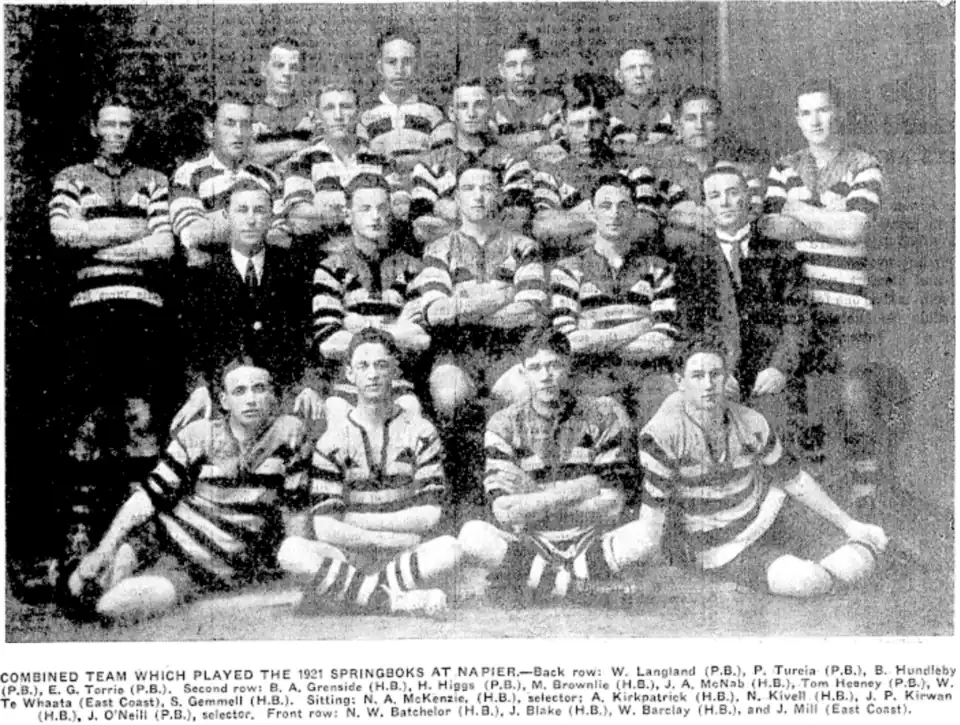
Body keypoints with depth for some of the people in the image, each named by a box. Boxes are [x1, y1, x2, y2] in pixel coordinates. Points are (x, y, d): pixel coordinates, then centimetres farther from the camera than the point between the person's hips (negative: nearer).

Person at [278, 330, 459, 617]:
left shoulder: (421, 432, 3)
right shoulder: (333, 439, 2)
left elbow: (430, 515, -6)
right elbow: (325, 528, -7)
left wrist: (354, 520, -6)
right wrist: (390, 539, -11)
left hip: (408, 554, 0)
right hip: (348, 558, 0)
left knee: (448, 549, -32)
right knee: (292, 552, -29)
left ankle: (344, 592, -24)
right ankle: (399, 600, -29)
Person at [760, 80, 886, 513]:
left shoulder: (864, 167, 6)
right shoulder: (784, 169, 15)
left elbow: (856, 227, -10)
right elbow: (769, 227, -2)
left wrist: (799, 211, -3)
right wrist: (833, 224, -10)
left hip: (848, 302, -2)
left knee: (856, 399, -6)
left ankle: (864, 497, 4)